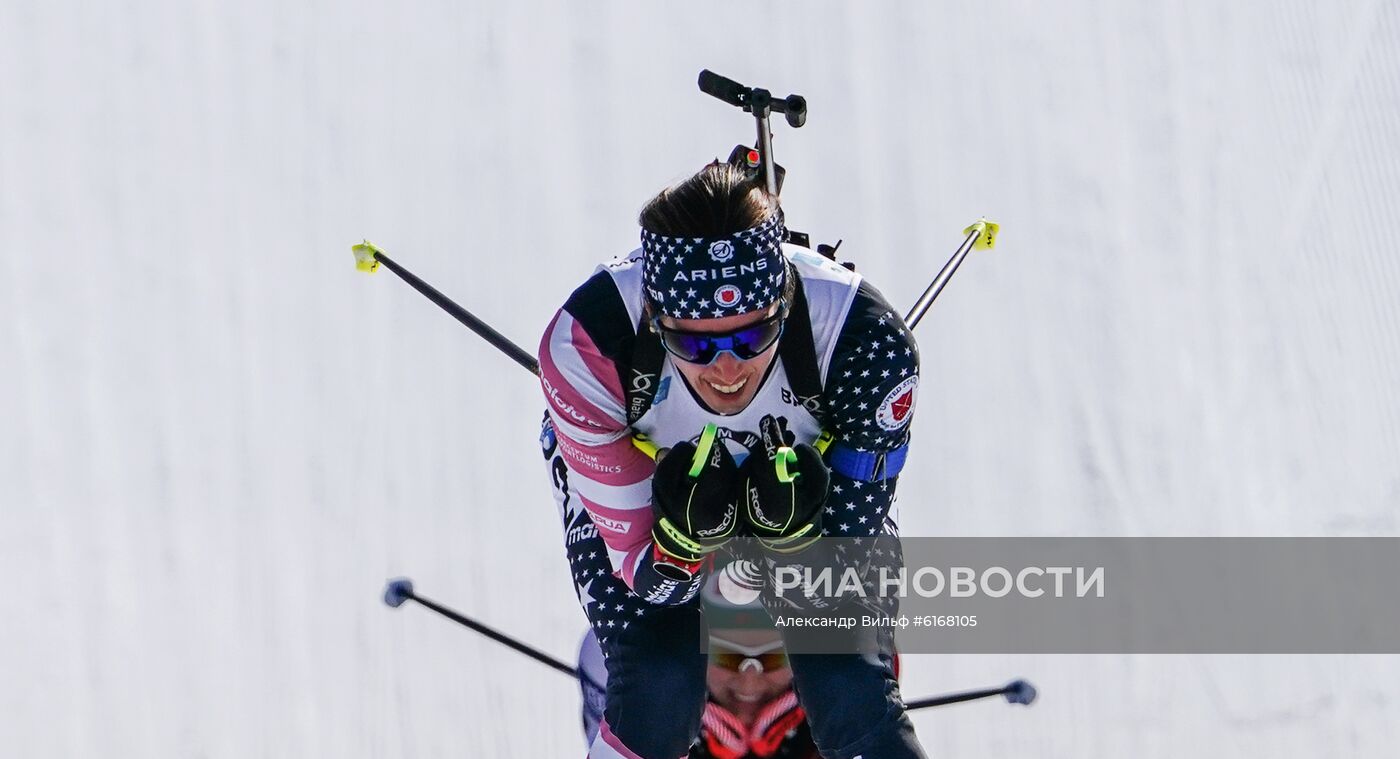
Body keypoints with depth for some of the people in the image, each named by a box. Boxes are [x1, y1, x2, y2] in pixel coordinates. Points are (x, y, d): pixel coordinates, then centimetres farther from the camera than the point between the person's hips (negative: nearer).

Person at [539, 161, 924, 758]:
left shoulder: (868, 345, -37)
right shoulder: (587, 346, -39)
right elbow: (655, 583, -29)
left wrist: (791, 529, -47)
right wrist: (690, 531, -51)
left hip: (810, 473, 1)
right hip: (632, 474, -1)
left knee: (852, 697, -15)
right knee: (660, 692, -21)